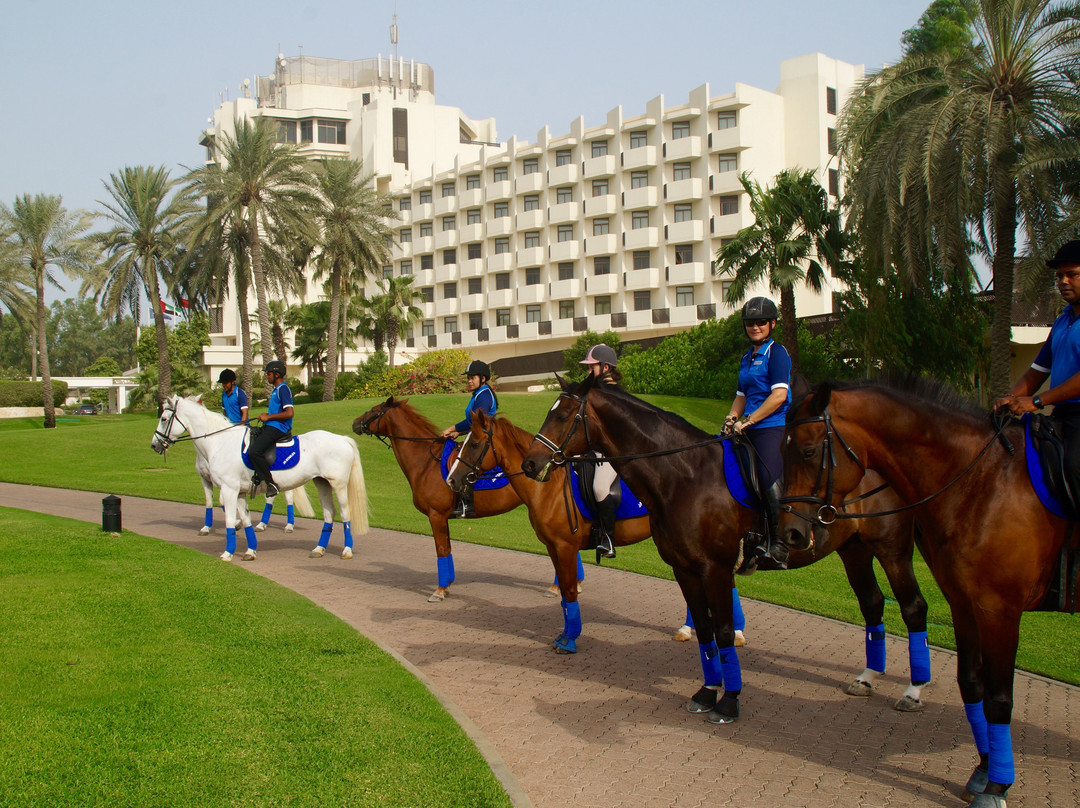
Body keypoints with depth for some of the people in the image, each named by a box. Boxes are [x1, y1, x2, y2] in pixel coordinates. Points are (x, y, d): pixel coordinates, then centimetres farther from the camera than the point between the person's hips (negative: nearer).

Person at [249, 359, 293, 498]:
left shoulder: (283, 389, -12)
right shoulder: (275, 389, 19)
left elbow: (289, 413, -22)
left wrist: (269, 416, -16)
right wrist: (266, 415, 13)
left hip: (278, 428, -11)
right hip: (271, 426, 11)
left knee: (254, 451, -24)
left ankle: (270, 483, -17)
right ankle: (257, 477, 17)